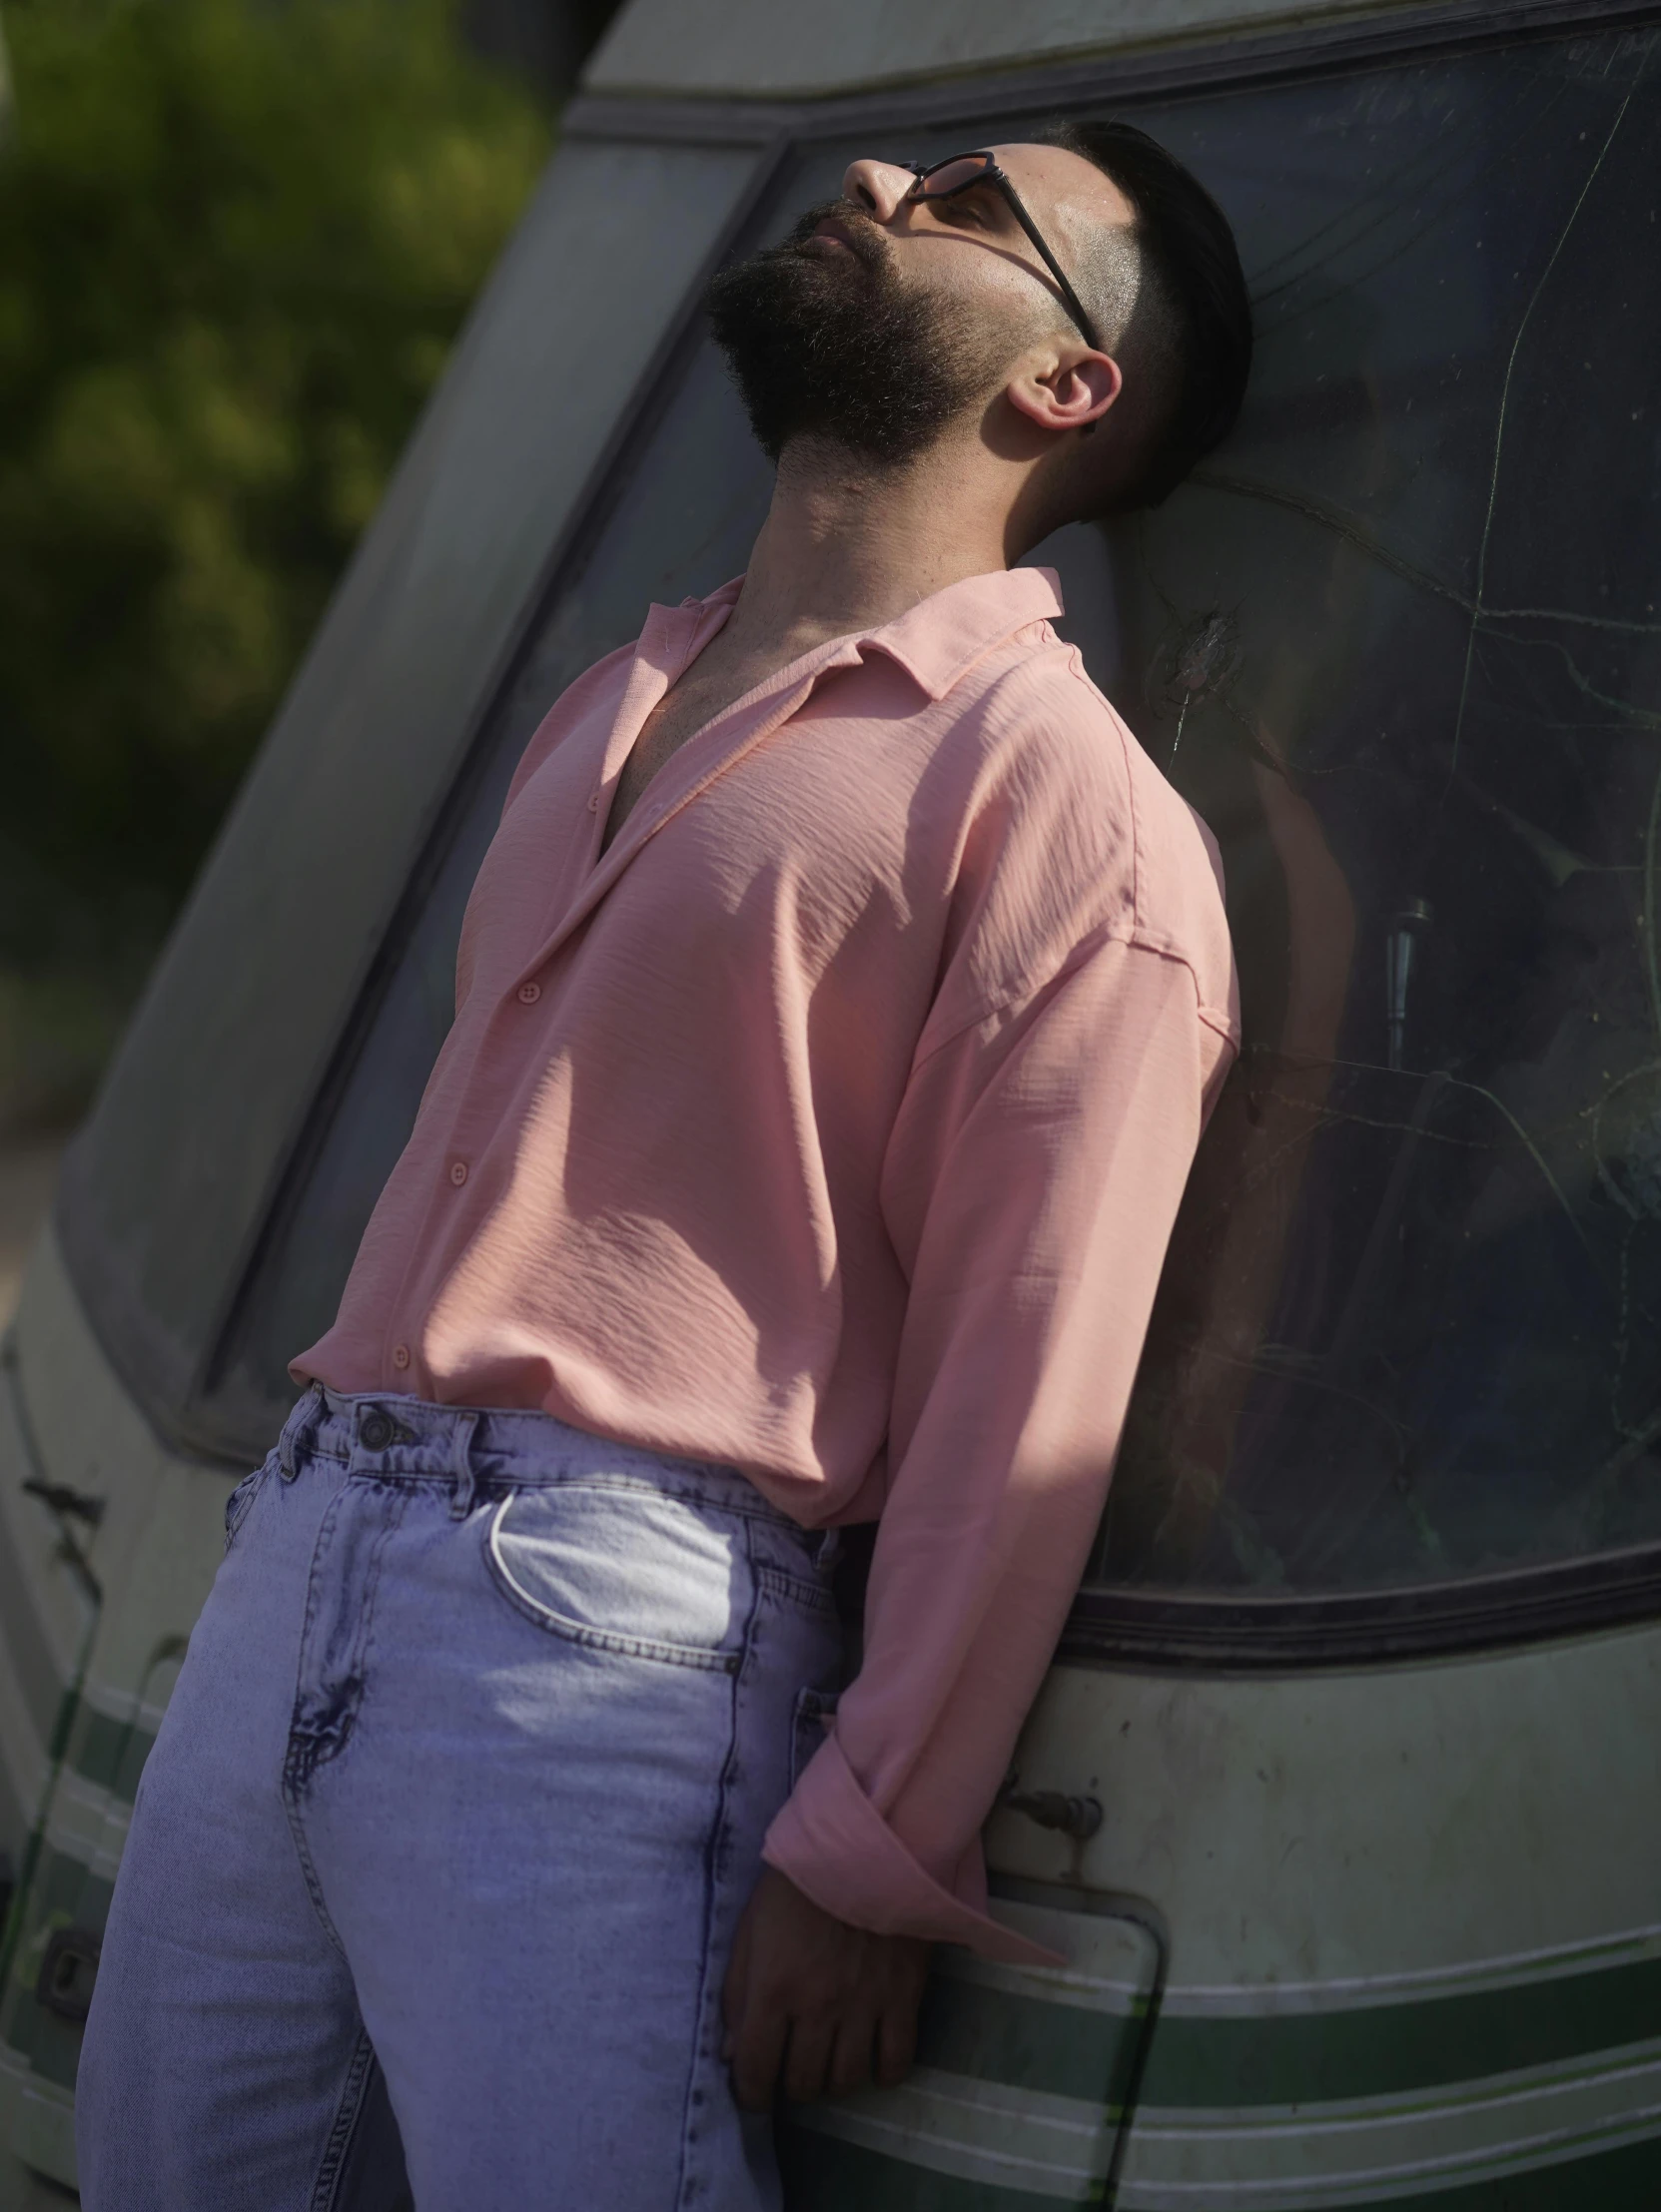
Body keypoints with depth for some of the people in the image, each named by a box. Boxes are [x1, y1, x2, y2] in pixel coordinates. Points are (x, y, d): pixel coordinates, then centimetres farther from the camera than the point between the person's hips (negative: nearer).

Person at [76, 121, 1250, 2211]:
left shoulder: (1059, 796, -7)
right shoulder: (619, 707, 20)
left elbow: (1028, 1411, -12)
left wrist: (871, 1857, -14)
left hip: (609, 1625, -8)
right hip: (289, 1558, 8)